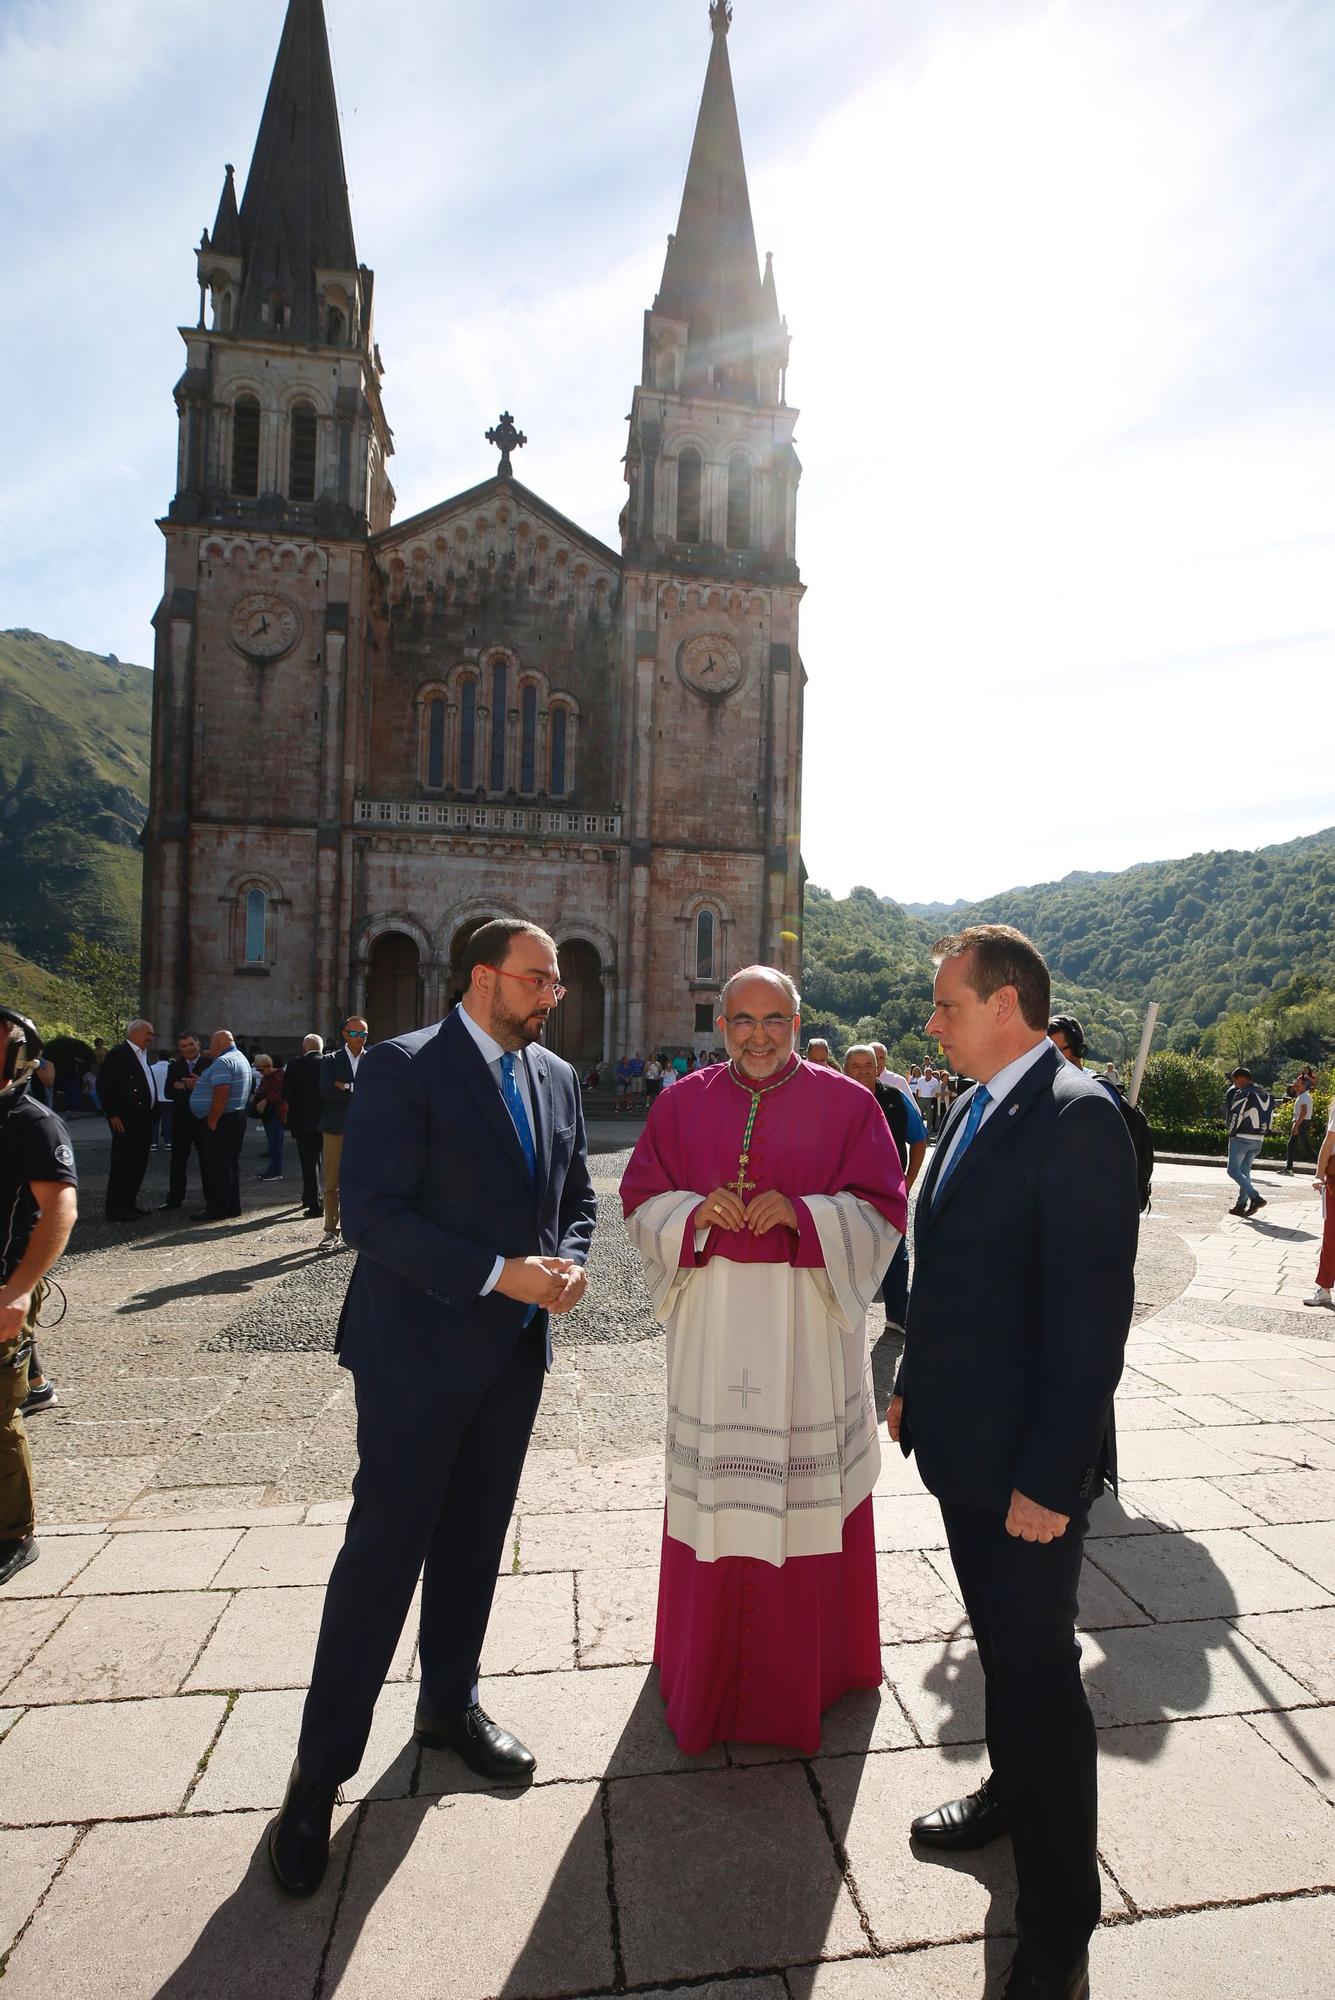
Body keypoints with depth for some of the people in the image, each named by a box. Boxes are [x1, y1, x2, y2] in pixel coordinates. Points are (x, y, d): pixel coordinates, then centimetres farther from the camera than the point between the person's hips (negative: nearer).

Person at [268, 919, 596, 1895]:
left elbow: (577, 1196, 14)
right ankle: (321, 1769, 23)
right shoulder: (403, 1067, -14)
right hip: (419, 1345, -6)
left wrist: (565, 1262, -7)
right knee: (385, 1548, 3)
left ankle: (451, 1702, 41)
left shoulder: (557, 1077, 6)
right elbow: (373, 1213, -20)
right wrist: (499, 1274, -23)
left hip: (515, 1347, 6)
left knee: (475, 1537, 20)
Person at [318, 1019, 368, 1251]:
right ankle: (331, 1230, 9)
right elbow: (326, 1092, -8)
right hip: (336, 1128, 0)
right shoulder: (331, 1061, 7)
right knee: (332, 1183, 1)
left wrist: (346, 1088, -10)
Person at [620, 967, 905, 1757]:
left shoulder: (846, 1103, -3)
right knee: (713, 1487, 10)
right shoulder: (683, 1103, 4)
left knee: (809, 1484, 8)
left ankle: (814, 1659, 31)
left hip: (810, 1322, -1)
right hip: (713, 1321, 2)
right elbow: (641, 1199, 6)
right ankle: (709, 1661, 33)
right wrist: (695, 1211, -14)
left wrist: (801, 1212, -19)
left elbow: (883, 1209, -4)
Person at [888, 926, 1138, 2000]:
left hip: (1028, 1461, -8)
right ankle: (1014, 1790, 50)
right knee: (1000, 1639, 26)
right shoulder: (972, 1110, 6)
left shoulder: (1078, 1117, -21)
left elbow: (1093, 1311, -23)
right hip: (965, 1439, 8)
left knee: (1038, 1669, 8)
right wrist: (913, 1385, 14)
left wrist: (1050, 1478, -21)